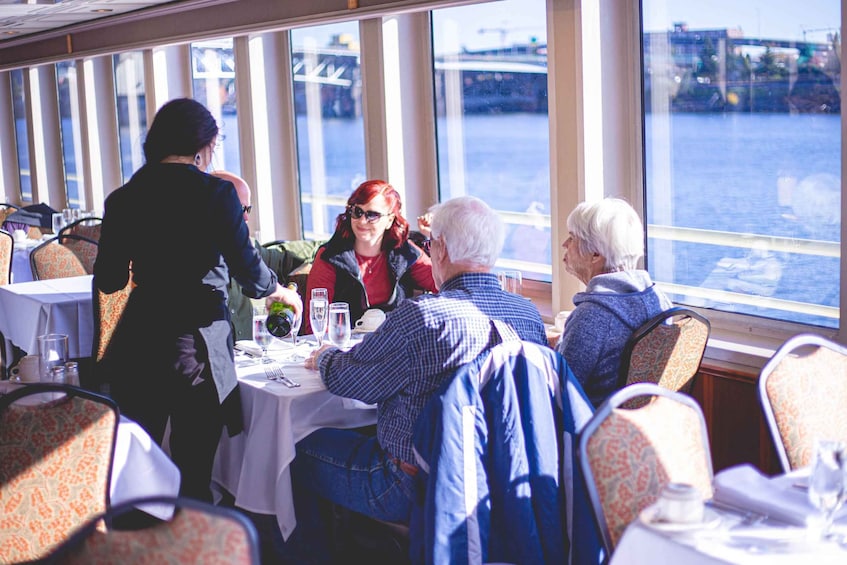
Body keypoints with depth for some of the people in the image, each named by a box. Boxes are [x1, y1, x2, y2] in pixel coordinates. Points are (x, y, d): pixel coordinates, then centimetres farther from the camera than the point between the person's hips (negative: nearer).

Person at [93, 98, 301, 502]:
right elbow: (248, 271, -9)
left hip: (136, 344, 4)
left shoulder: (123, 199, 4)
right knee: (193, 472, 6)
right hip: (196, 343, -4)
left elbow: (107, 281, 6)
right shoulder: (215, 193, -8)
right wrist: (278, 291, 12)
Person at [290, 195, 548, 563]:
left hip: (420, 491, -7)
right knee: (364, 431, 30)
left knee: (303, 449, 13)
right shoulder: (529, 313, -5)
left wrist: (324, 358, 12)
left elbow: (343, 381, -12)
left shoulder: (422, 316, -26)